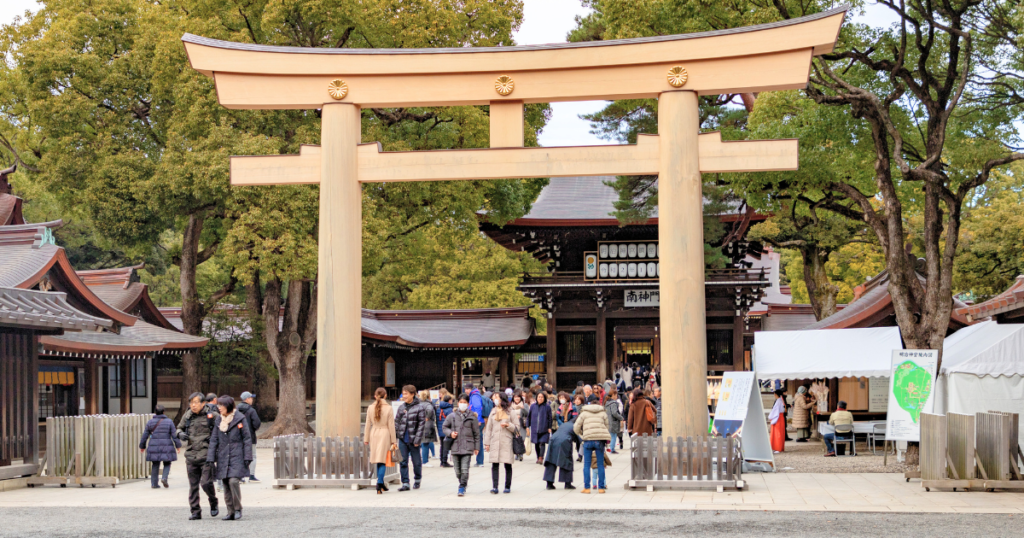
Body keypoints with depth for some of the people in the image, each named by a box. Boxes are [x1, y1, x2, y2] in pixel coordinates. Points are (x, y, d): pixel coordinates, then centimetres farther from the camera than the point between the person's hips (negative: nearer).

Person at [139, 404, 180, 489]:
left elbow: (145, 435, 9)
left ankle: (154, 483, 9)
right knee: (167, 464, 11)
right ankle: (164, 478, -12)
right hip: (166, 447, -2)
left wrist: (142, 446, 20)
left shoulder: (150, 422, 4)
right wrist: (178, 446, 3)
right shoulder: (169, 421, -2)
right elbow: (174, 435, -4)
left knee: (155, 465, 10)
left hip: (154, 447, 2)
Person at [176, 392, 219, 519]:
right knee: (193, 485, 7)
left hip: (206, 455, -4)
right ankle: (195, 512, 15)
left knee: (206, 482, -11)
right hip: (191, 455, 4)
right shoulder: (187, 415, 10)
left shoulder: (211, 414, -3)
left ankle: (213, 504, 15)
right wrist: (180, 434, 2)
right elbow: (179, 428, 25)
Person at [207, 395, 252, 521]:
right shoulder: (218, 420, 9)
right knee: (226, 484, 4)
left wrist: (247, 457, -6)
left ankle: (238, 509, -2)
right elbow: (214, 440, 11)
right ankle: (231, 512, 11)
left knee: (233, 481, -17)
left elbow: (247, 438, -2)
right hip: (223, 457, 5)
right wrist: (210, 458, 4)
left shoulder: (239, 419, -4)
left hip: (237, 456, -5)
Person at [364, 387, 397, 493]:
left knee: (378, 461, 14)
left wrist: (366, 438, 12)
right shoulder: (389, 408, -8)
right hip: (384, 434, -3)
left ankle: (381, 484, 21)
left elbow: (368, 424, 4)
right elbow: (391, 425, -6)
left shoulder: (370, 408, 0)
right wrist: (393, 441, 0)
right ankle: (379, 483, -16)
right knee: (383, 460, -1)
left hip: (374, 435, 3)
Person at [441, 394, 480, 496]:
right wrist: (450, 433, -6)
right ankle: (463, 486, 28)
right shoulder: (452, 416, 4)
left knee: (465, 470, -11)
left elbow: (476, 433, 6)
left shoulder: (472, 417, 1)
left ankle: (462, 488, -4)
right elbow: (444, 427, 14)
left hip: (467, 447, -2)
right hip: (455, 446, 2)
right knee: (457, 471, 9)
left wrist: (476, 447, 6)